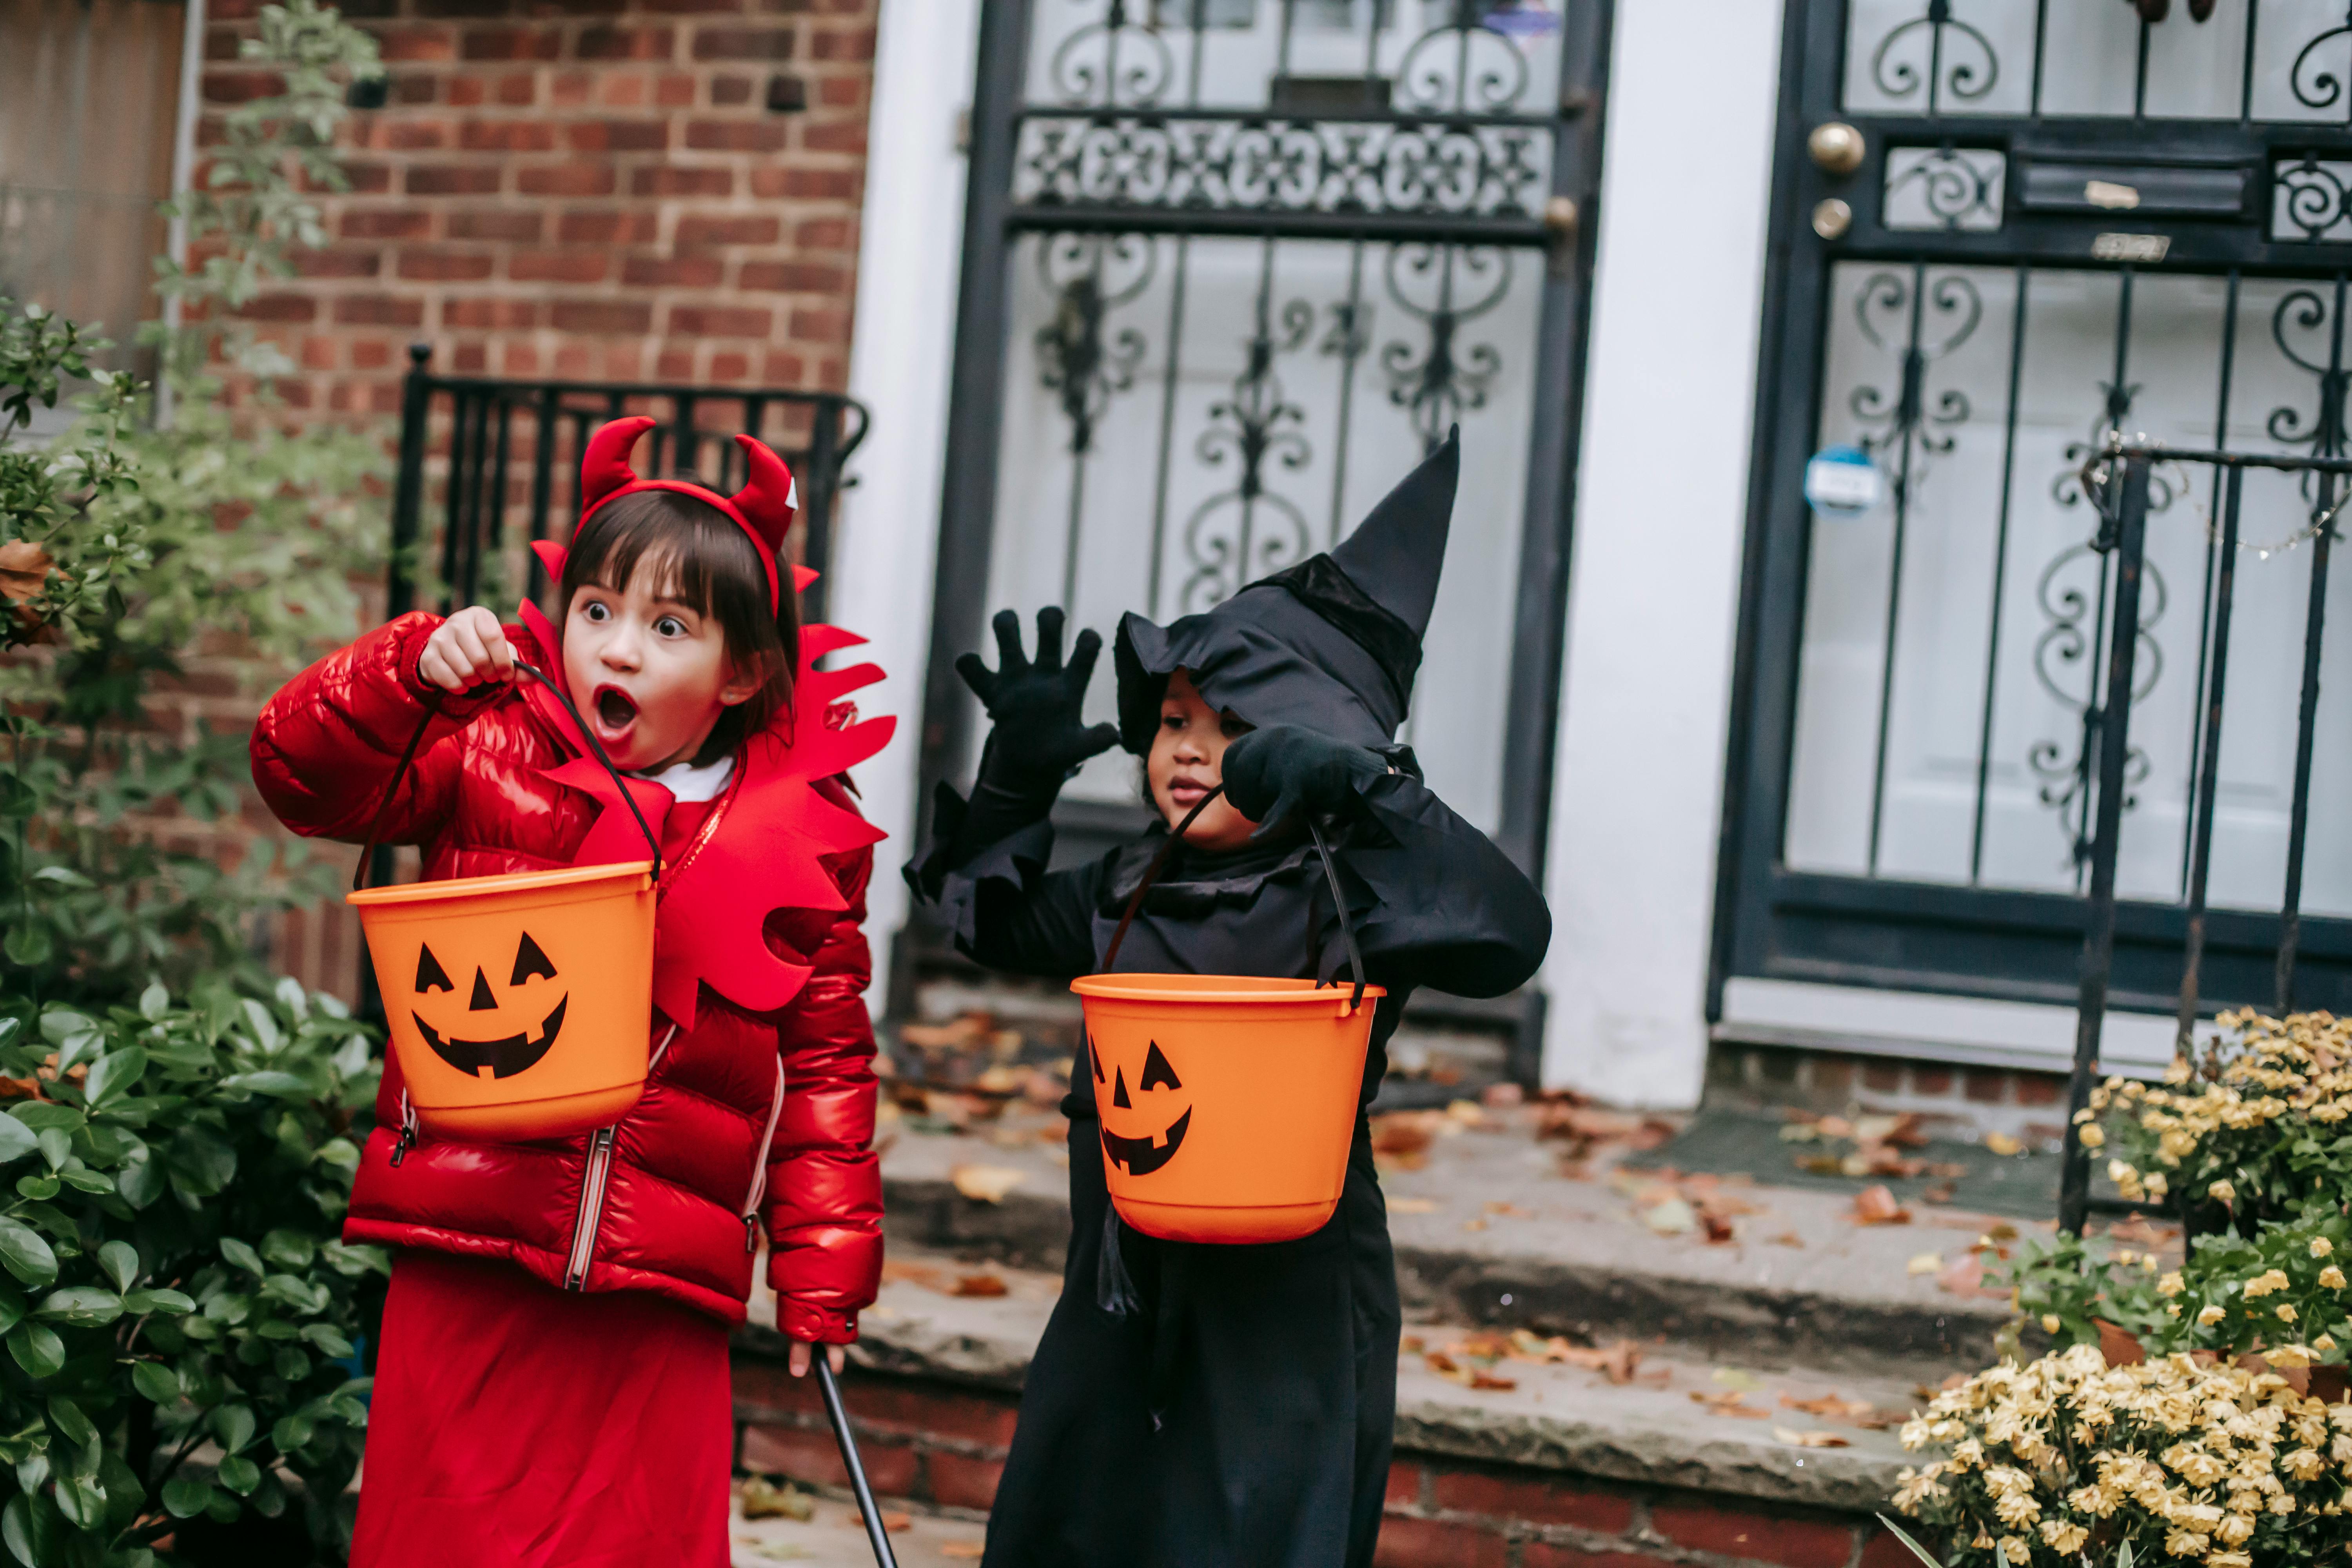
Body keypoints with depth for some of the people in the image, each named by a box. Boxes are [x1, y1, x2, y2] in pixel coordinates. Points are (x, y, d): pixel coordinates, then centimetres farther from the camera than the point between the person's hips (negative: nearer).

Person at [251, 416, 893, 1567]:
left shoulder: (801, 840, 4)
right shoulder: (494, 759, 3)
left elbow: (827, 1062, 8)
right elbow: (304, 770, -1)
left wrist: (821, 1266, 6)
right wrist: (412, 667, -17)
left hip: (663, 1301, 1)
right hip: (467, 1266, 0)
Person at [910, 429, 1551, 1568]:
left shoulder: (1339, 895, -13)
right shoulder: (1134, 892, 8)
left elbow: (1504, 935, -30)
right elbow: (997, 919, 24)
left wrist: (1362, 792, -36)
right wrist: (1020, 775, 10)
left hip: (1282, 1320, -7)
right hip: (1123, 1296, 7)